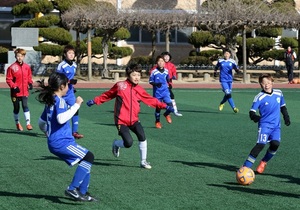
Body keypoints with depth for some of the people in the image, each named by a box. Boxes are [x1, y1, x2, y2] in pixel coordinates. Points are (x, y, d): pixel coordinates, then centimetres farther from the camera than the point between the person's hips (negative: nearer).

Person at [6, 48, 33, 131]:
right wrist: (14, 87, -16)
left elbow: (29, 77, 15)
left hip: (25, 91, 1)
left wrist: (30, 84, -3)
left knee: (25, 106, -12)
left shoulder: (27, 67, 3)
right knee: (16, 108, 10)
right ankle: (17, 123, 27)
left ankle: (28, 123, -10)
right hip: (15, 92, -1)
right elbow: (8, 79, -5)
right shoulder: (12, 67, -7)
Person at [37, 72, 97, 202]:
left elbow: (41, 122, 26)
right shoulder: (59, 101, -11)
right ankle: (72, 189, -17)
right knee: (88, 157, -15)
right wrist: (76, 105, -25)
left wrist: (48, 133, 43)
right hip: (61, 142, -10)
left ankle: (82, 193, 9)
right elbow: (61, 118, -30)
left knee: (86, 161, 11)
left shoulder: (49, 101, 18)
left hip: (55, 142, 10)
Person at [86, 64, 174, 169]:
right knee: (128, 143, -15)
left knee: (142, 136, -18)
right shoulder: (120, 85, -3)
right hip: (121, 121, -3)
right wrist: (95, 101, 8)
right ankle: (116, 144, 22)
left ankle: (143, 161, 0)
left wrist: (165, 106, -1)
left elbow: (151, 100, 5)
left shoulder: (139, 90, 4)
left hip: (134, 120, 3)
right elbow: (107, 95, 9)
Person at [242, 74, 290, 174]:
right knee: (260, 144, -18)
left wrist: (286, 117, 13)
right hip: (265, 124, -4)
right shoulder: (259, 97, -8)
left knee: (275, 144, -16)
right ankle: (246, 166, -12)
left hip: (276, 125, 4)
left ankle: (263, 162, 9)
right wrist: (254, 117, -31)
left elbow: (283, 107, 22)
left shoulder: (279, 93, 6)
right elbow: (252, 111, -10)